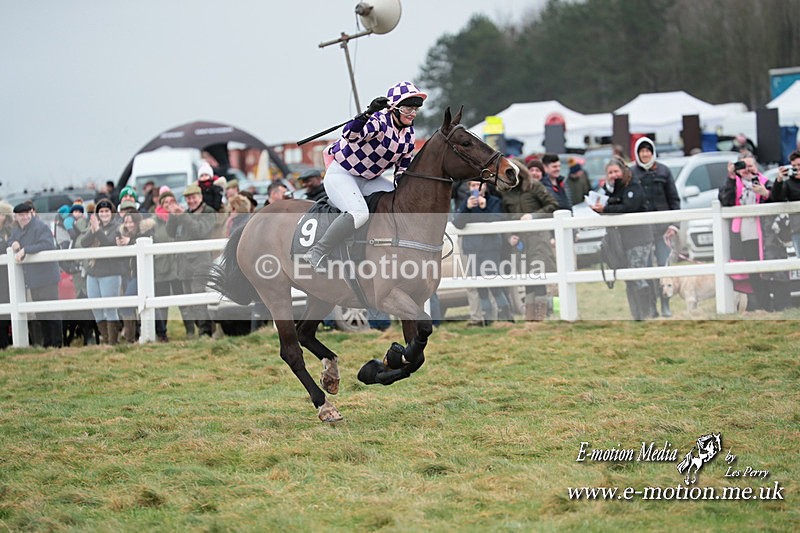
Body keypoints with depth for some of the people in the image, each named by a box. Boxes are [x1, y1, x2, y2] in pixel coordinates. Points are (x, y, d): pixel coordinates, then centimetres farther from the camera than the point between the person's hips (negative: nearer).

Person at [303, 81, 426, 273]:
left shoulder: (409, 135, 2)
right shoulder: (380, 121, -23)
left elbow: (403, 167, 13)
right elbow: (351, 135, -43)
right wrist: (367, 115, -58)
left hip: (369, 179, 9)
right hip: (341, 173, -9)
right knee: (359, 213, -32)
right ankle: (317, 253, -25)